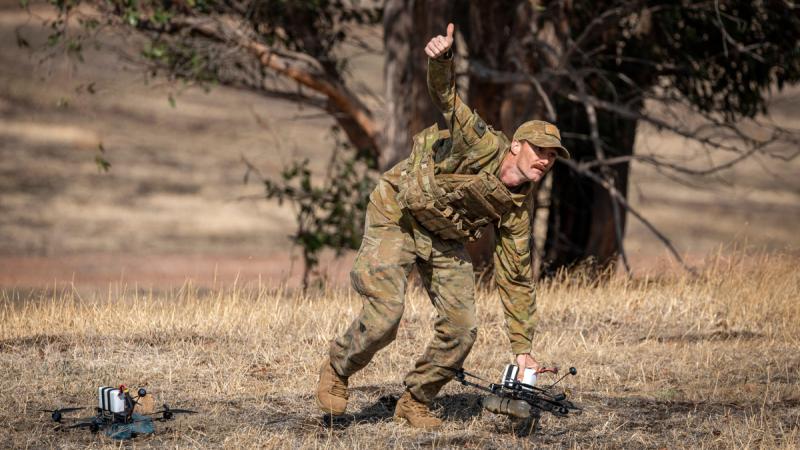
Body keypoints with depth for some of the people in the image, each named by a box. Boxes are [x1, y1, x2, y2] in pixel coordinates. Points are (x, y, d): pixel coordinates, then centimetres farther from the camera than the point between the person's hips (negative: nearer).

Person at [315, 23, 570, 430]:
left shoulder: (518, 207, -8)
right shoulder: (485, 146, -24)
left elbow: (516, 278, -2)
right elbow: (446, 97, -34)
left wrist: (522, 348, -4)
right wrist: (441, 60, -60)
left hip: (444, 238, 6)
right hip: (396, 216, -6)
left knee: (461, 328, -2)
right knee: (384, 315, -19)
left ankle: (414, 402, 17)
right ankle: (336, 370, 9)